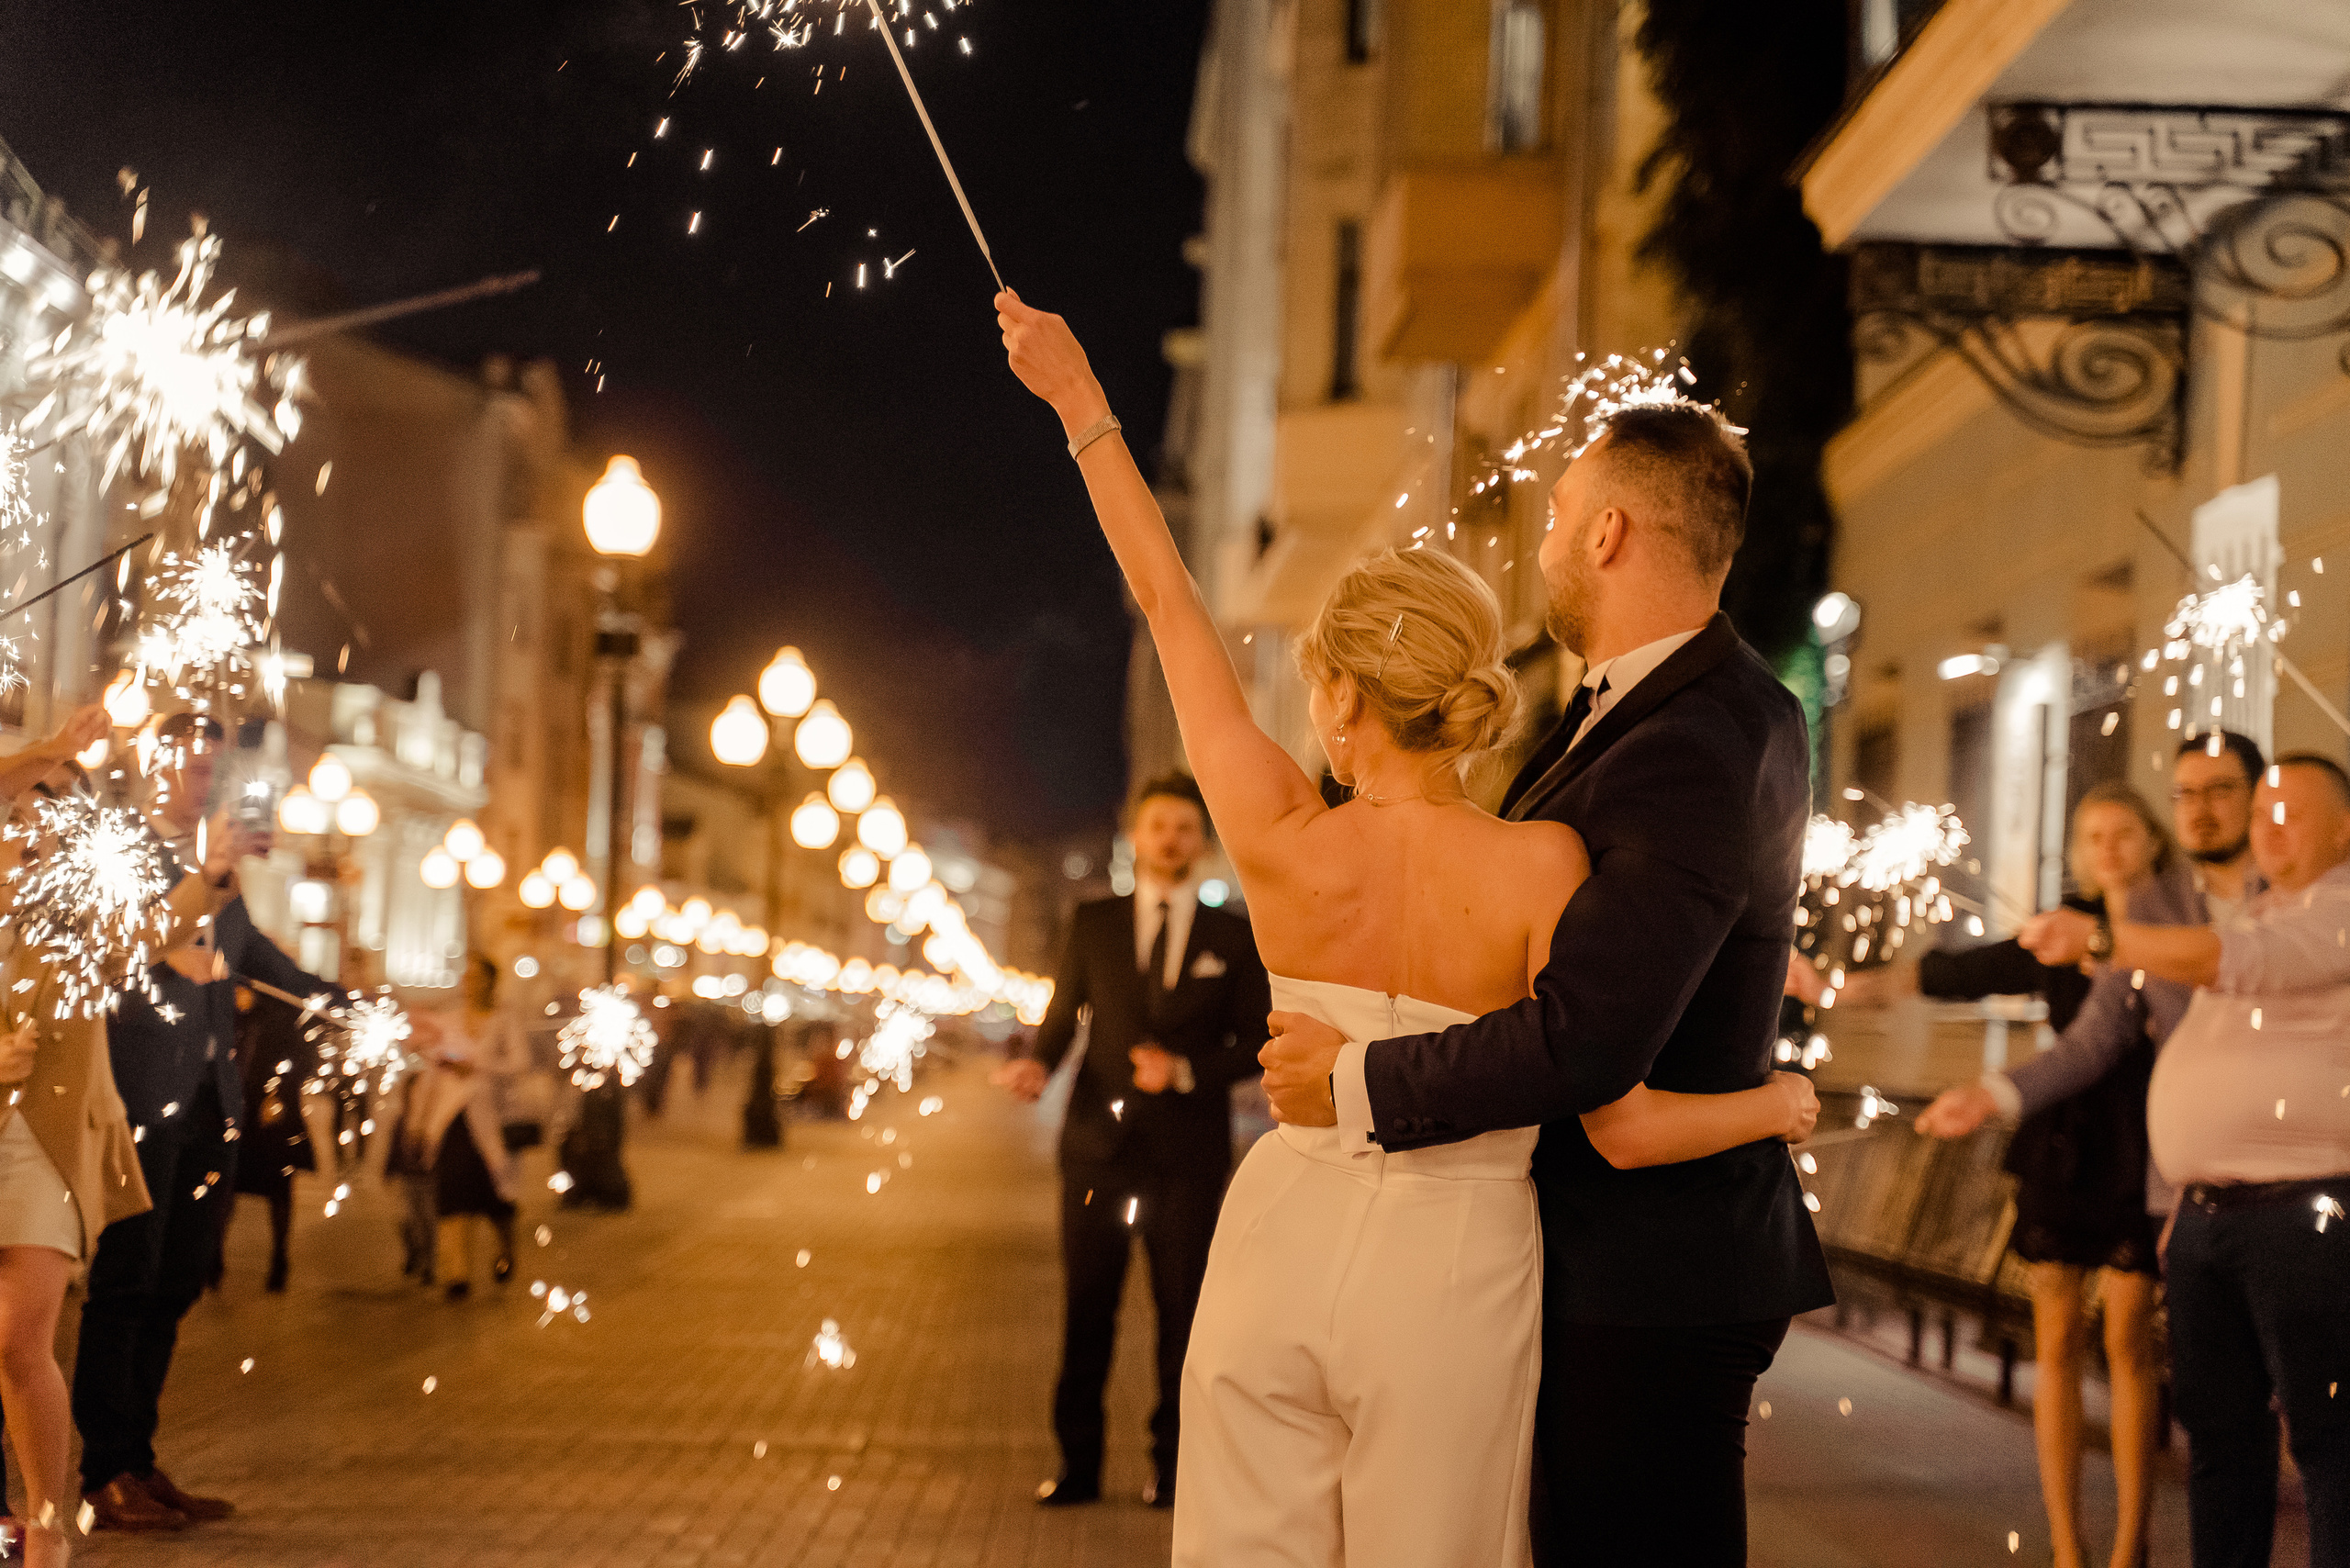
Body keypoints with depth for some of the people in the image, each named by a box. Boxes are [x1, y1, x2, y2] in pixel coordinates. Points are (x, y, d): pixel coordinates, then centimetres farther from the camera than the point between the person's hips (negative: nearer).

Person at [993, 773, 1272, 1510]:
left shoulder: (1233, 939, 6)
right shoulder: (1093, 923, 10)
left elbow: (1254, 1045, 4)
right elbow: (1063, 1013, 10)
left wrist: (1187, 1070, -12)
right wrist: (1037, 1062, -11)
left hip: (1188, 1152, -1)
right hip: (1099, 1144, 1)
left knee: (1181, 1312, 2)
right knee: (1086, 1310, 3)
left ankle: (1170, 1464, 12)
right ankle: (1078, 1463, 11)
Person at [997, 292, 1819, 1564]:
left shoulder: (1283, 844, -7)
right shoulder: (1534, 866, -14)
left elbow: (1169, 606, 4)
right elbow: (1618, 1127, -13)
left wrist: (1081, 405, 14)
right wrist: (1776, 1101, 6)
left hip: (1279, 1237, 2)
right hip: (1448, 1274, -2)